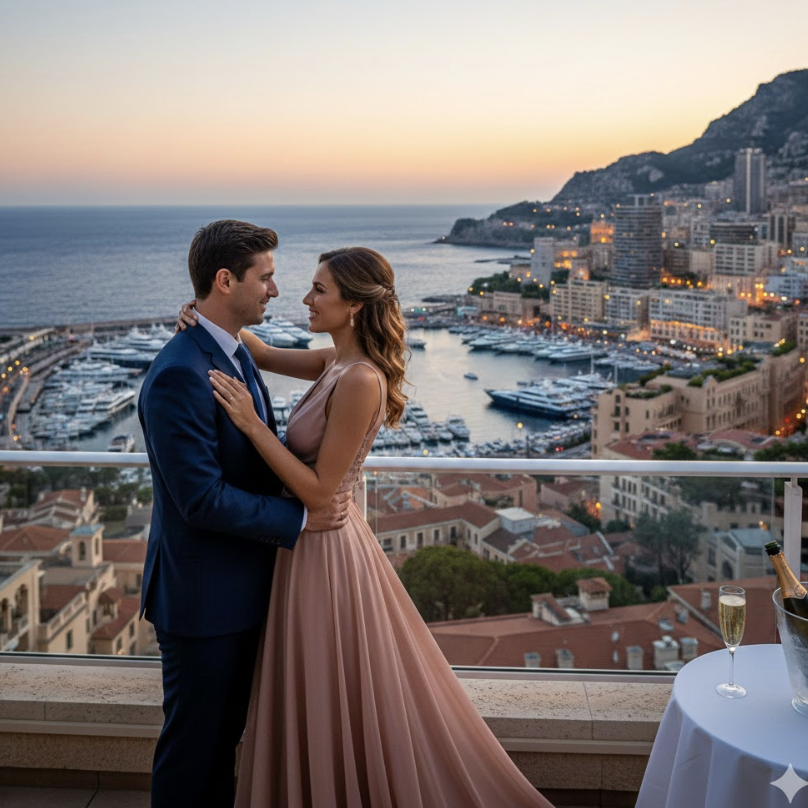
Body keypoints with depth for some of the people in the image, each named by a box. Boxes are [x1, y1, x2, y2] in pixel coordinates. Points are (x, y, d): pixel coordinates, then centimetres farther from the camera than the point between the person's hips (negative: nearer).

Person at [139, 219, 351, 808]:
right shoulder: (179, 376, -25)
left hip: (241, 587, 9)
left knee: (227, 732, 23)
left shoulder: (235, 353, 6)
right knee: (192, 741, 9)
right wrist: (300, 520, -19)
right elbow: (203, 500, -27)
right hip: (202, 595, -9)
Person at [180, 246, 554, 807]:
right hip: (318, 542, 9)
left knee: (333, 713, 9)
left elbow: (317, 490, -23)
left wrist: (253, 425, -24)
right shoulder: (338, 363, 2)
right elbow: (264, 355, 13)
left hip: (325, 551, -9)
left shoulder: (359, 380, -24)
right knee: (332, 709, 23)